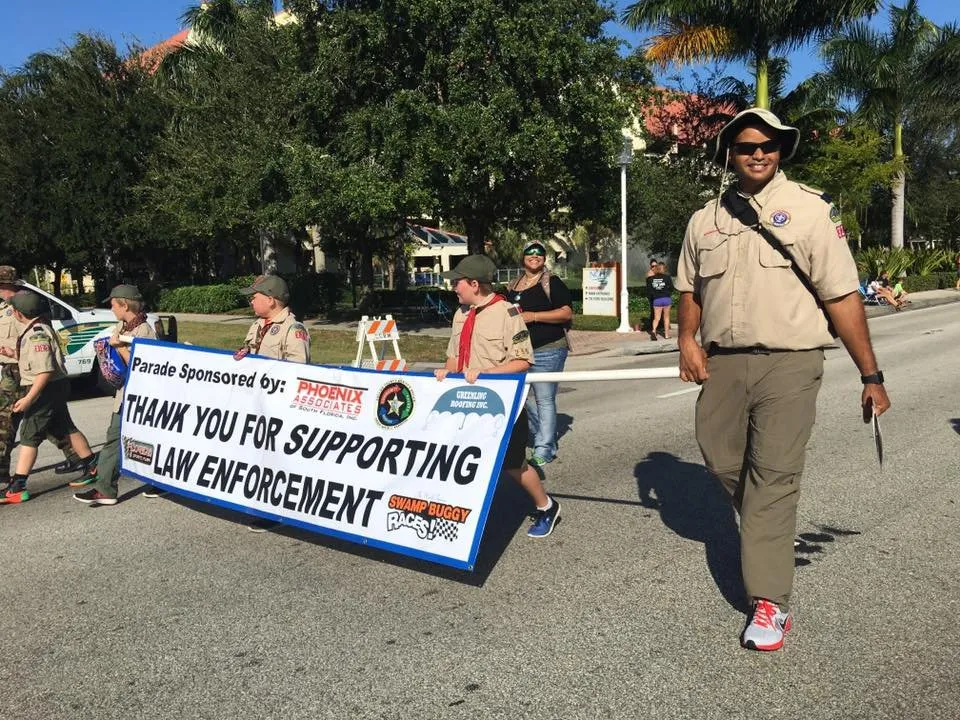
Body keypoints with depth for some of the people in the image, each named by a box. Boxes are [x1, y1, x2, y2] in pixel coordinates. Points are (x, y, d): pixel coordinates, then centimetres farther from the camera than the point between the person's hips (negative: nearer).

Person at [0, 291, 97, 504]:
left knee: (29, 436, -6)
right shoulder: (40, 328, 10)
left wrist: (28, 398, -26)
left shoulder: (36, 334, -20)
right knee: (66, 429, 18)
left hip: (46, 390, -10)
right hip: (55, 389, 10)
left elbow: (45, 371, -26)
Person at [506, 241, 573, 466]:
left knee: (544, 400, -7)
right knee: (528, 399, 12)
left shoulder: (552, 283, -4)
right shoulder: (513, 286, 15)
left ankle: (544, 449, -3)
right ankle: (541, 437, 26)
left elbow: (567, 312, -13)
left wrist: (534, 316, -19)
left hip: (547, 351, -7)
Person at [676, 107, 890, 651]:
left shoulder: (810, 209, -3)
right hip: (723, 362, 5)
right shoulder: (705, 220, 11)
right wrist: (688, 339, 3)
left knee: (773, 476, -6)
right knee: (720, 457, 11)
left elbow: (842, 296, -7)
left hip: (789, 363, -4)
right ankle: (766, 528, 41)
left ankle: (771, 602, 2)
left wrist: (871, 375, -7)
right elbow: (690, 287, 21)